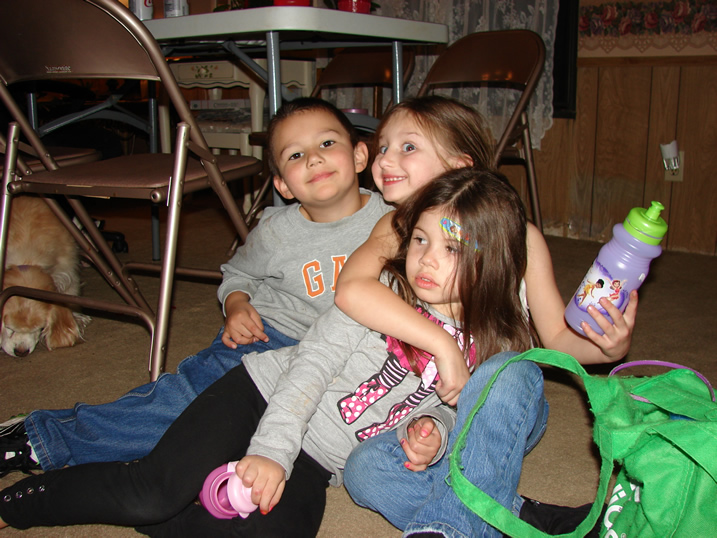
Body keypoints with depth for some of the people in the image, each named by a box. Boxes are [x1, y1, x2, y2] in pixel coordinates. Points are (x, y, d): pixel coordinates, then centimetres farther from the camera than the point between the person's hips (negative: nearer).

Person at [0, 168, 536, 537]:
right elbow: (315, 361, -13)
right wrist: (270, 448, -25)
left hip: (315, 465, 2)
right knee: (155, 490, -20)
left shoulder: (491, 349, 0)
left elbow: (453, 410, 13)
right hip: (264, 395, -2)